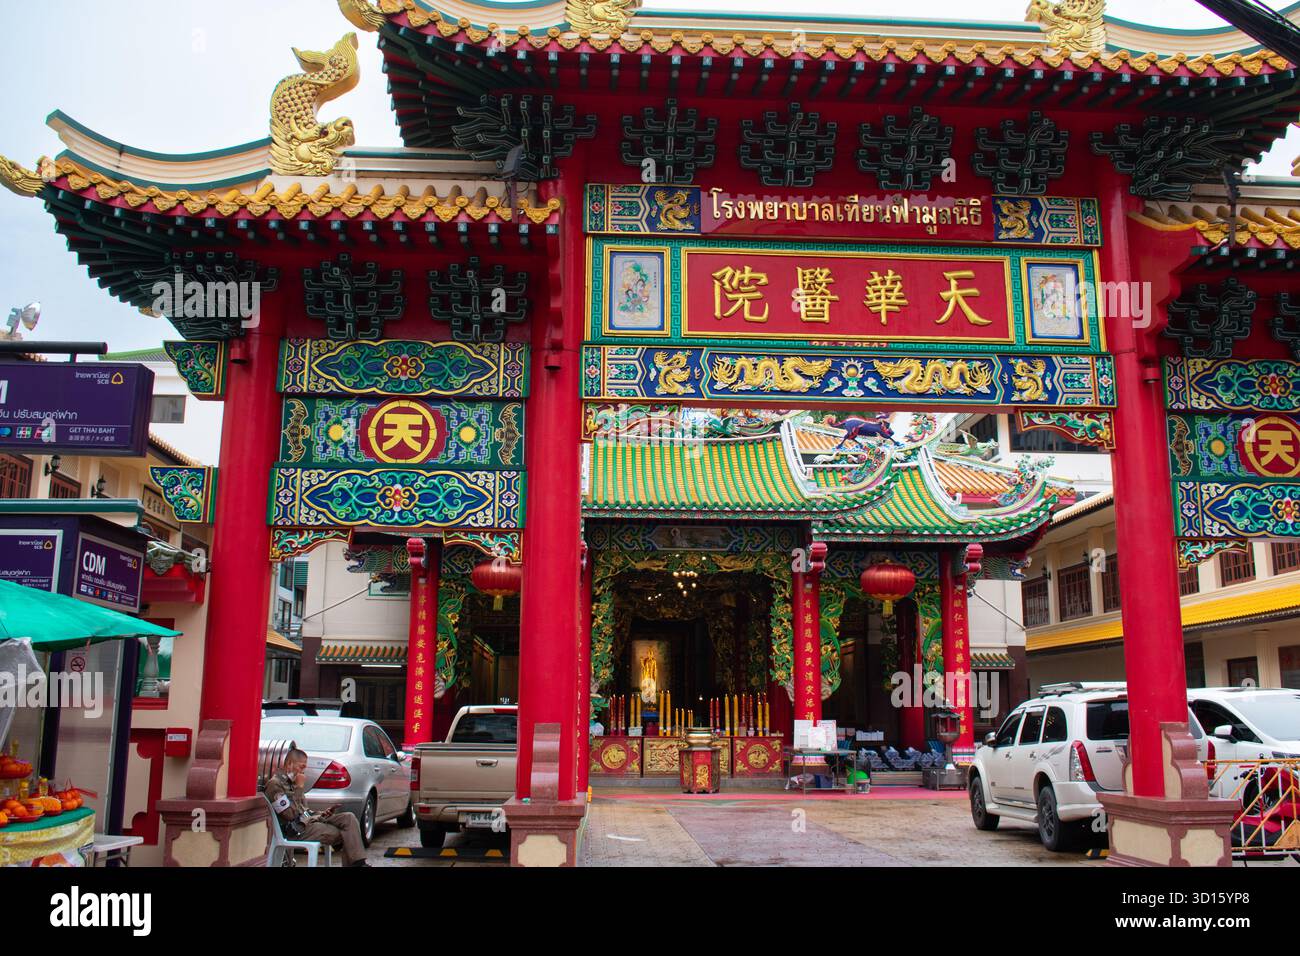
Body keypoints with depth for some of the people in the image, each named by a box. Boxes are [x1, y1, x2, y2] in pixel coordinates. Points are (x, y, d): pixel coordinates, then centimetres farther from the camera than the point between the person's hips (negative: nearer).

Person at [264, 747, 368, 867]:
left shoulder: (290, 782, 19)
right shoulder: (275, 784, -11)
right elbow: (291, 814, -21)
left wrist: (321, 814, 9)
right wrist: (299, 788, -14)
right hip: (298, 830, -9)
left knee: (349, 818, -11)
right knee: (345, 834, -18)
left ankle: (358, 862, -19)